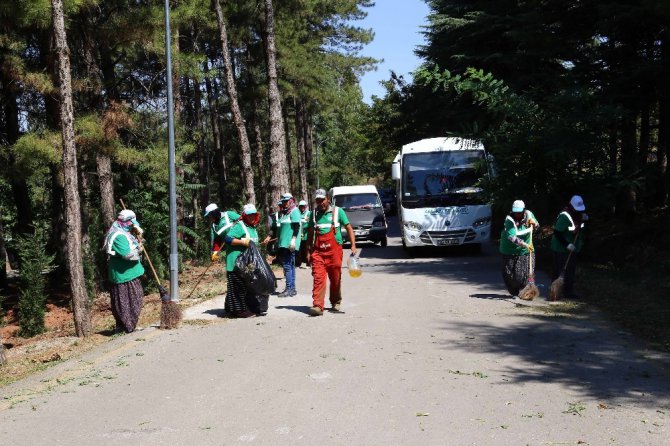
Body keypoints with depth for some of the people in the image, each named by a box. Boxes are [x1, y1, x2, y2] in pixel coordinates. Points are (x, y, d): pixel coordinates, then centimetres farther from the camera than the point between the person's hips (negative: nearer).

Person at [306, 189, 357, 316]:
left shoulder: (337, 211, 2)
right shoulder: (314, 213, 10)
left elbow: (349, 228, 4)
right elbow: (310, 233, 16)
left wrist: (353, 246, -6)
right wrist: (308, 251, 12)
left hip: (334, 250, -1)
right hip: (318, 252, 1)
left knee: (335, 279, 8)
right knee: (318, 278, -11)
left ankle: (336, 303, 27)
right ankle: (317, 306, -16)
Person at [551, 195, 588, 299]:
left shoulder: (579, 214, 4)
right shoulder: (564, 216, -22)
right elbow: (557, 232, -24)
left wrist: (585, 218, -1)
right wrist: (567, 244, -28)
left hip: (573, 249, 8)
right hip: (561, 249, -8)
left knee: (571, 271, 14)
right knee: (558, 271, -1)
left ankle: (569, 291, 23)